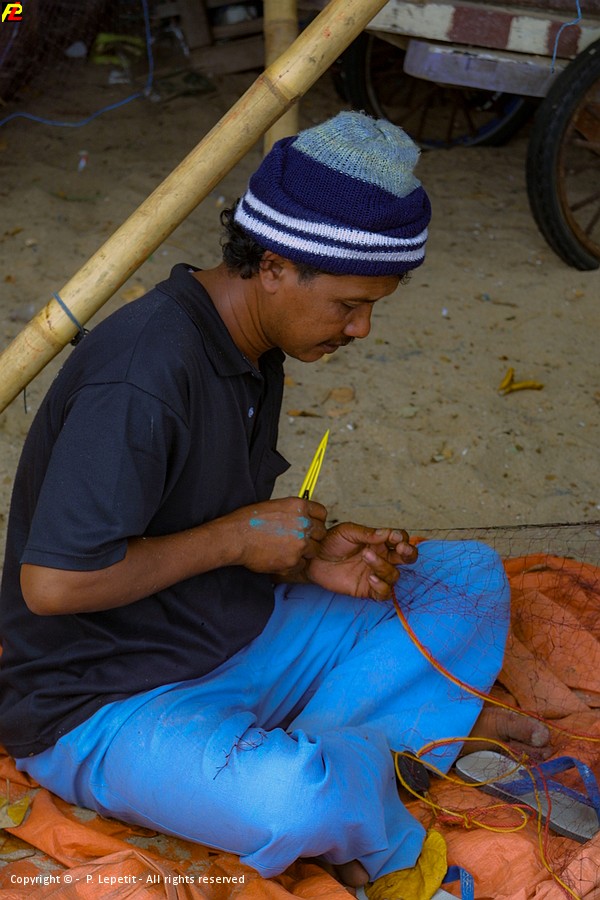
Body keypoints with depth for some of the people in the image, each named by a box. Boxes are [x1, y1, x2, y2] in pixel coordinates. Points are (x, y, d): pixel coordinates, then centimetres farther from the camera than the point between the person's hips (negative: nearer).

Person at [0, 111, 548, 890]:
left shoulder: (255, 349, 3)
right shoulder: (147, 371, -27)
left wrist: (310, 556, -6)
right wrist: (236, 538, -21)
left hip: (236, 640, 9)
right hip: (103, 705, -9)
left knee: (470, 577, 7)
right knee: (299, 802, -37)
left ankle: (318, 747, -8)